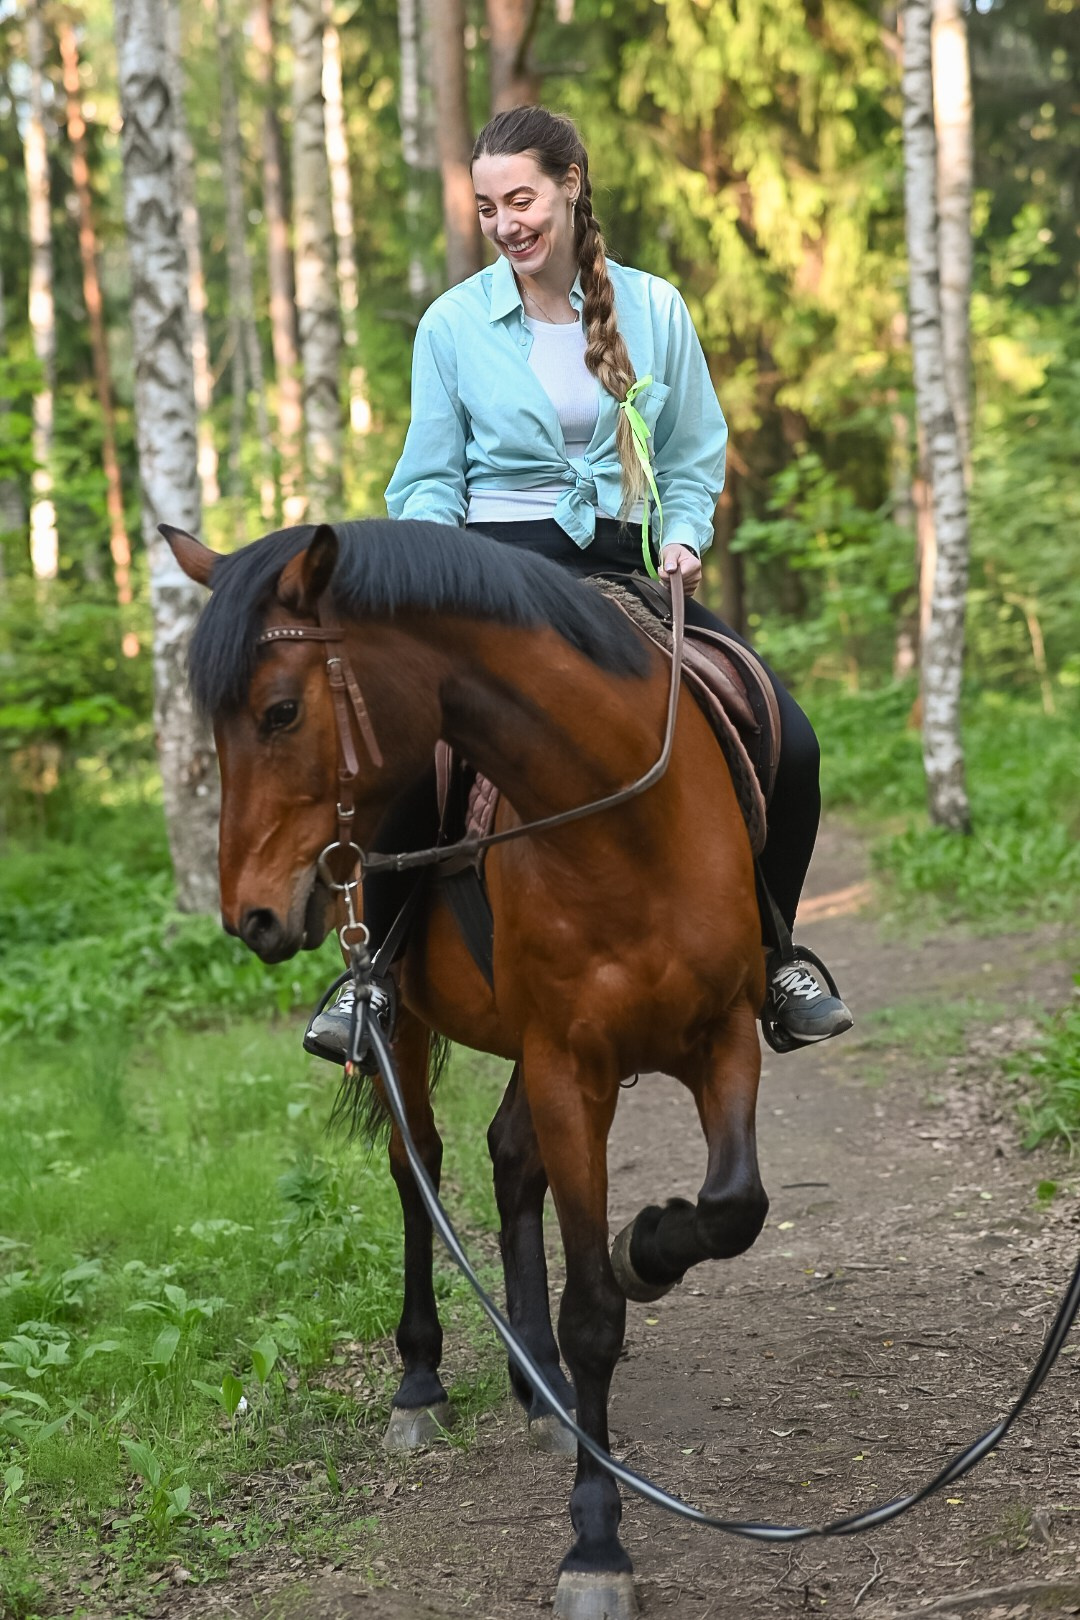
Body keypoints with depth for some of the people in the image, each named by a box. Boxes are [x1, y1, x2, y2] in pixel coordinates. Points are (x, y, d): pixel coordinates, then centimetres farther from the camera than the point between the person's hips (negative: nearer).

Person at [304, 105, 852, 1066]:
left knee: (789, 746, -12)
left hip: (625, 570, 2)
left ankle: (770, 957, 10)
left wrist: (684, 539, -6)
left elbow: (693, 462, 14)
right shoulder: (455, 324, 3)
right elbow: (430, 480, 8)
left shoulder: (654, 310, 7)